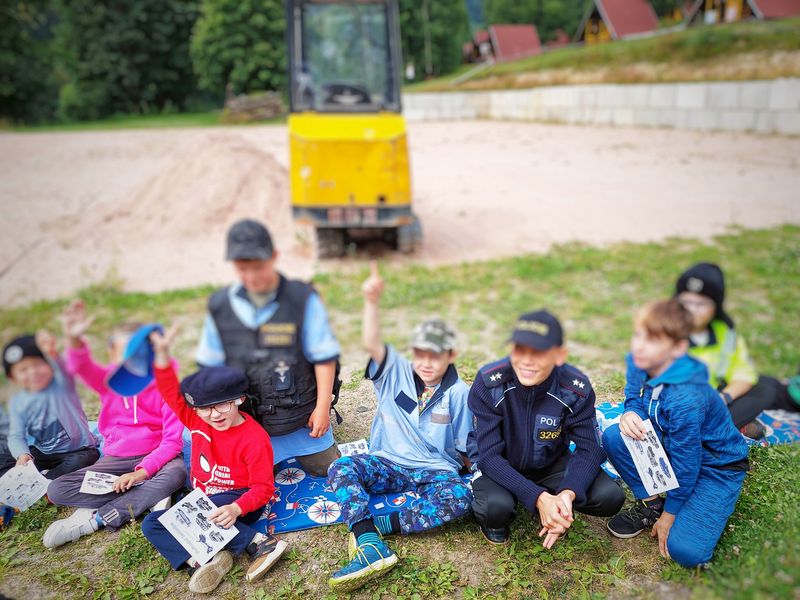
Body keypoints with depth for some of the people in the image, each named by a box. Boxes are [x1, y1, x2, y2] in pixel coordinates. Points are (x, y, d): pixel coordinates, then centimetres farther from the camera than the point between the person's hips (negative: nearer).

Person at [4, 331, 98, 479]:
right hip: (42, 454, 5)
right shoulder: (17, 402, 2)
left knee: (82, 460, -34)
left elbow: (64, 369, -34)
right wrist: (22, 454, -26)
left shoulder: (61, 384, -10)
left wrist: (52, 353, -57)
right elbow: (16, 436, -3)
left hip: (78, 450, -5)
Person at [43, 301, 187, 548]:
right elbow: (82, 368, -23)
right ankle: (144, 500, -18)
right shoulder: (108, 382, 0)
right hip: (115, 460, 3)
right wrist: (74, 340, -45)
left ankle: (95, 519, -24)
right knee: (56, 490, -15)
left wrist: (142, 472, -26)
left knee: (176, 473, -38)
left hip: (156, 455, -3)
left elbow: (173, 440, -14)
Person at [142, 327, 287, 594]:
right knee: (151, 523, -7)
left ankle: (262, 543, -30)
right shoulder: (197, 420, -4)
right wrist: (162, 353, -27)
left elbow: (263, 487, -17)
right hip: (204, 502, 7)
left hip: (239, 502, -7)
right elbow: (172, 393, -10)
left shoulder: (254, 440, -20)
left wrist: (235, 509, -37)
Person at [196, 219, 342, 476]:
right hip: (246, 424, 2)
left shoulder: (303, 300, -15)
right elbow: (210, 366, 6)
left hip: (302, 420, -2)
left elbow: (324, 358, -10)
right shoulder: (220, 306, -5)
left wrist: (322, 407, -10)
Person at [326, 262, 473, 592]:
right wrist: (371, 301, -35)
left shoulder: (459, 392, -2)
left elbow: (464, 448, 7)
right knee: (340, 468, -27)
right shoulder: (396, 373, -1)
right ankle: (371, 547, -44)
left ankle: (375, 525, -31)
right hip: (388, 464, 1)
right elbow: (371, 344, -22)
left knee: (460, 498, -34)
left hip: (436, 471, -1)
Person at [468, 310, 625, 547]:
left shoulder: (576, 388, -22)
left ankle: (555, 508, 12)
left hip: (550, 464, 3)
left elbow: (590, 448, -16)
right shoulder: (489, 383, -28)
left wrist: (567, 494, -36)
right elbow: (490, 455, -26)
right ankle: (493, 520, 4)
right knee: (496, 506, -35)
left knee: (610, 496, -19)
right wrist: (539, 498, -38)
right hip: (499, 467, -3)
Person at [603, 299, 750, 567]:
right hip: (671, 444, 7)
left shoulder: (686, 398, -35)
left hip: (716, 466, -6)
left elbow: (685, 462, -25)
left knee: (685, 551, -22)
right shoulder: (638, 363, -15)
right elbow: (635, 398, 4)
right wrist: (630, 413, -23)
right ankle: (650, 504, 3)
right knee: (614, 437, -20)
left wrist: (670, 514, -12)